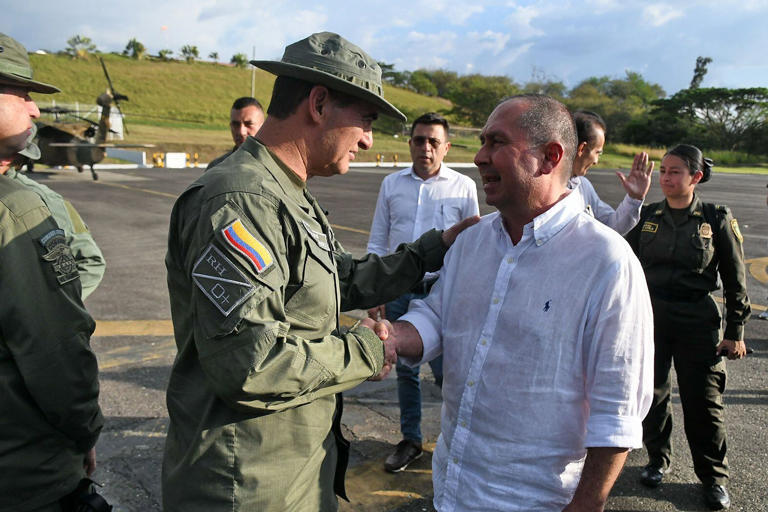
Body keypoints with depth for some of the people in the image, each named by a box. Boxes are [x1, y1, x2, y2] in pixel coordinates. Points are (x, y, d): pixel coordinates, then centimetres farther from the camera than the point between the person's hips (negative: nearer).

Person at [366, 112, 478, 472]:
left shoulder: (464, 187, -1)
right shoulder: (391, 185, 6)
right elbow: (377, 244, 9)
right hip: (399, 293, 3)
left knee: (446, 373, -1)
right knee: (405, 371, 12)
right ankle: (410, 441, 30)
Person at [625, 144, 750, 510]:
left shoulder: (717, 219, -3)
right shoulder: (647, 216, 3)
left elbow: (735, 280, 1)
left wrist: (735, 331, 0)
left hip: (697, 321, -2)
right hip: (649, 317, 2)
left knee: (703, 400, 4)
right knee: (652, 392, 10)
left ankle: (714, 477, 24)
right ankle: (658, 460, 32)